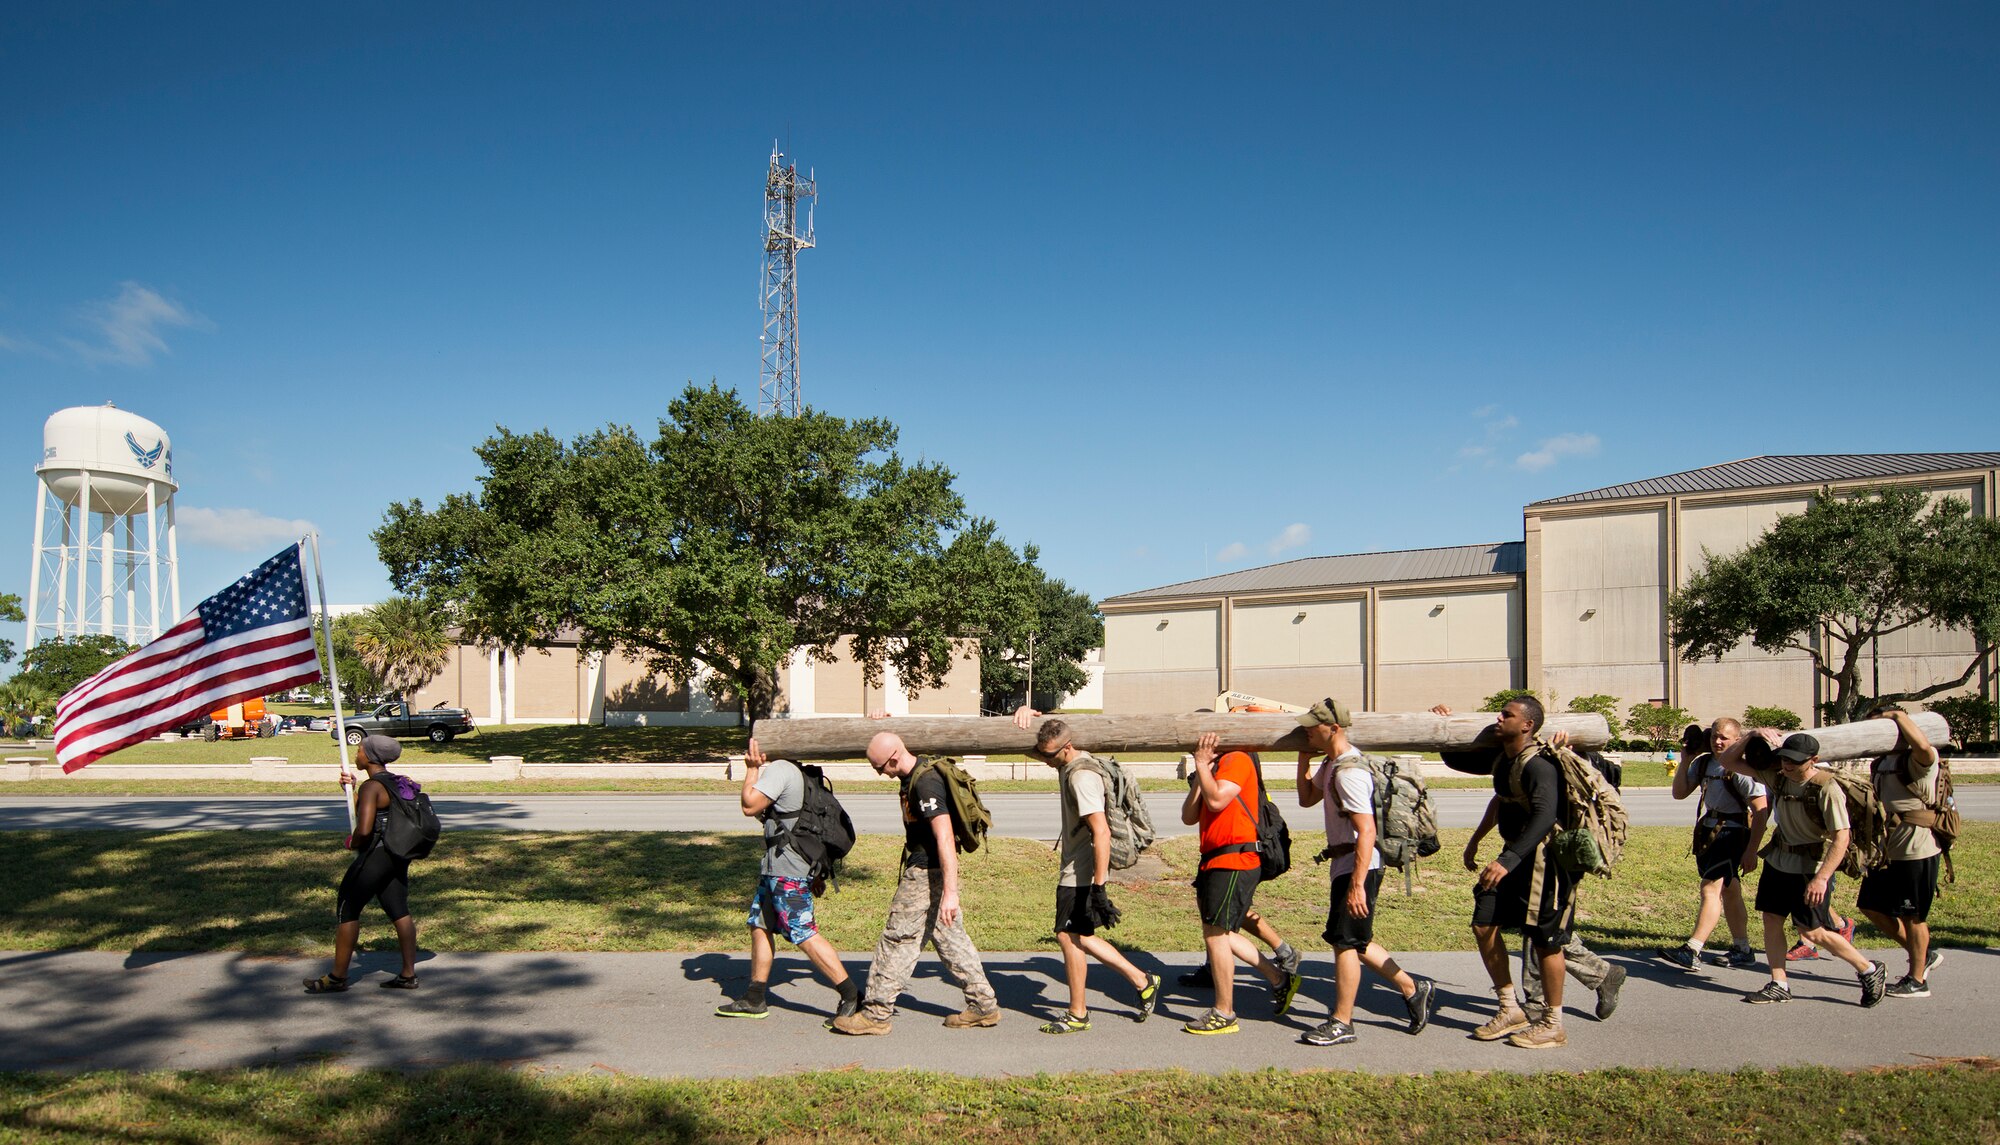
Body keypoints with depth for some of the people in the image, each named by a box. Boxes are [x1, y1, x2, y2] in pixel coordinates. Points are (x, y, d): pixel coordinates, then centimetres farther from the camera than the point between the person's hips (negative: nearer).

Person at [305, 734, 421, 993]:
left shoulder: (371, 787, -17)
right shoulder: (397, 783, 11)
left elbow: (364, 829, -25)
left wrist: (352, 843, -5)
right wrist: (351, 789, 15)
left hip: (374, 856, -9)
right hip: (398, 857, 9)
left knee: (346, 910, 5)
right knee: (399, 912, 10)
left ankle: (337, 977, 13)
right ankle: (408, 975, 11)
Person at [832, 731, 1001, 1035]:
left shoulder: (926, 784, -24)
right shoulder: (914, 776, 8)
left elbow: (945, 839, -29)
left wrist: (950, 892, -32)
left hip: (926, 875, -10)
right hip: (929, 871, 10)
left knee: (898, 939, -1)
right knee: (950, 938, 14)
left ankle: (876, 1013, 9)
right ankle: (983, 1005, 19)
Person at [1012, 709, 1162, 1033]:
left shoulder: (1082, 777, -24)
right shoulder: (1067, 763, 6)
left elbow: (1101, 832, -30)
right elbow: (1028, 748, 21)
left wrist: (1099, 888, -31)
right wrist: (1025, 714, -2)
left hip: (1082, 873, -10)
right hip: (1074, 869, 10)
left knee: (1070, 936, 1)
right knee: (1078, 936, 15)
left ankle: (1077, 1015, 15)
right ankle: (1142, 982, 22)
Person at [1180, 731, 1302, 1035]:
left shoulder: (1237, 760, -9)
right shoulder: (1212, 770, 18)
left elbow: (1216, 800, -25)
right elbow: (1189, 817, 8)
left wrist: (1203, 764, -14)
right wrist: (1199, 774, -1)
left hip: (1234, 861, -10)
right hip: (1213, 860, 10)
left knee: (1215, 934, -5)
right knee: (1219, 933, 15)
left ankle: (1224, 1014, 5)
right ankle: (1280, 980, 26)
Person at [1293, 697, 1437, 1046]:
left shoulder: (1349, 772, -22)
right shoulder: (1331, 764, 10)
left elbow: (1366, 831, -26)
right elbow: (1307, 798, 24)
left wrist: (1357, 884, -27)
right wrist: (1304, 759, 10)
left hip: (1359, 866, -10)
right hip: (1344, 863, 10)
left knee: (1345, 942, -1)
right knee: (1355, 941, 17)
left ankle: (1341, 1023, 10)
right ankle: (1414, 989, 28)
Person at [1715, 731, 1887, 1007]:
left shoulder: (1826, 788, -21)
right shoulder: (1777, 776, -2)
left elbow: (1841, 837, -25)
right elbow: (1727, 760, 3)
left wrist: (1821, 878, -31)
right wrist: (1752, 735, -11)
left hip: (1811, 866, -6)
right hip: (1778, 859, 6)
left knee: (1813, 932, -1)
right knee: (1771, 920, 5)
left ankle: (1870, 971, 19)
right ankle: (1779, 985, 16)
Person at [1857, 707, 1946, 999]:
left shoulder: (1918, 760, -15)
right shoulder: (1880, 764, 12)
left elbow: (1923, 745, -41)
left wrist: (1898, 716, -26)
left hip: (1916, 849, -9)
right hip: (1888, 848, 9)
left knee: (1912, 916, 2)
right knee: (1872, 906, 13)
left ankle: (1917, 980, 16)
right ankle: (1923, 955, 29)